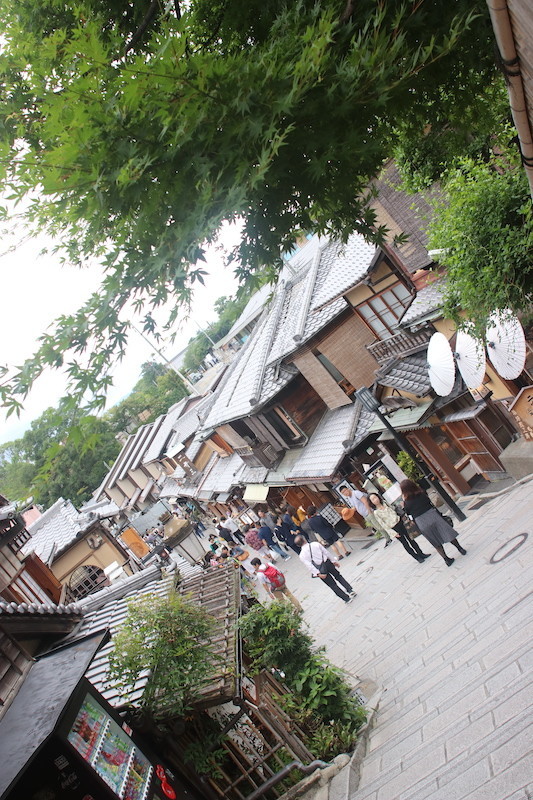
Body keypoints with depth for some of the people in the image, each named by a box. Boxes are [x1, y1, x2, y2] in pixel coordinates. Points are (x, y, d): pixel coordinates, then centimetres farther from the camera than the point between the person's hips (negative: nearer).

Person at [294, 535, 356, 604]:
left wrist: (318, 574, -19)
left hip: (320, 571, -1)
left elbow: (309, 565, -18)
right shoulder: (315, 544, -5)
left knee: (333, 585, 14)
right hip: (327, 563, 1)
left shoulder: (302, 556, -8)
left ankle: (347, 598, 20)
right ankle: (350, 590, 21)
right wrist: (333, 561, 11)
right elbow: (326, 552, 0)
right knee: (338, 576, 27)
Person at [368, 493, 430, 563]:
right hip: (394, 528, -4)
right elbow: (383, 525, -13)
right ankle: (417, 557, 23)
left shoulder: (385, 503, 1)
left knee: (411, 539, 13)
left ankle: (421, 554, 27)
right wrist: (394, 533, -15)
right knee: (405, 544, 7)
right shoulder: (376, 513, -14)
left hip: (400, 523, 4)